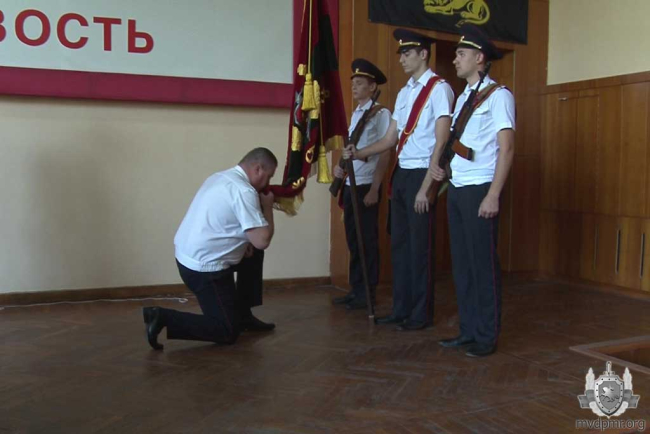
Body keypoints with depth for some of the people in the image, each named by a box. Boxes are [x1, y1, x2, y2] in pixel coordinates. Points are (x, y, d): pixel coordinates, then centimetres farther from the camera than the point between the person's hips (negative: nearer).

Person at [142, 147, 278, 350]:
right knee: (227, 332, 0)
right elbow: (262, 240, -21)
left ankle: (243, 315, 27)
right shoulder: (244, 191, -18)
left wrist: (244, 241, 8)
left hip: (187, 256, 10)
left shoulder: (221, 177, 11)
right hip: (203, 267, -10)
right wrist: (267, 206, -5)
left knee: (253, 253, 24)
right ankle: (163, 318, -7)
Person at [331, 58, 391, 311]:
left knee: (368, 240, 0)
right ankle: (355, 289, 21)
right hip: (350, 186, 8)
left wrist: (374, 189, -16)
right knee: (353, 240, 11)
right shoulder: (355, 114, 15)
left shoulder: (381, 114, -8)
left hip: (367, 186, -8)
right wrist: (340, 167, 6)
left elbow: (385, 154, -12)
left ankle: (368, 293, 10)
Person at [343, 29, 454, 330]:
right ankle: (401, 310, 23)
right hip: (401, 173, 8)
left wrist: (426, 187, -17)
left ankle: (421, 314, 13)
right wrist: (358, 154, 2)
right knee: (399, 244, 12)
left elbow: (441, 143, -14)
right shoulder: (404, 93, 15)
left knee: (420, 247, 0)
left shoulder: (439, 89, -8)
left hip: (422, 174, -8)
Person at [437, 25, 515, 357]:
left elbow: (506, 148, -12)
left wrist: (493, 195, -18)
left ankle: (487, 336, 7)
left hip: (479, 190, -8)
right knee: (461, 263, 9)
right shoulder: (462, 98, 18)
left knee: (483, 263, -3)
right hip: (456, 189, 8)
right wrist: (443, 168, 10)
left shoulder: (497, 95, -6)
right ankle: (468, 331, 18)